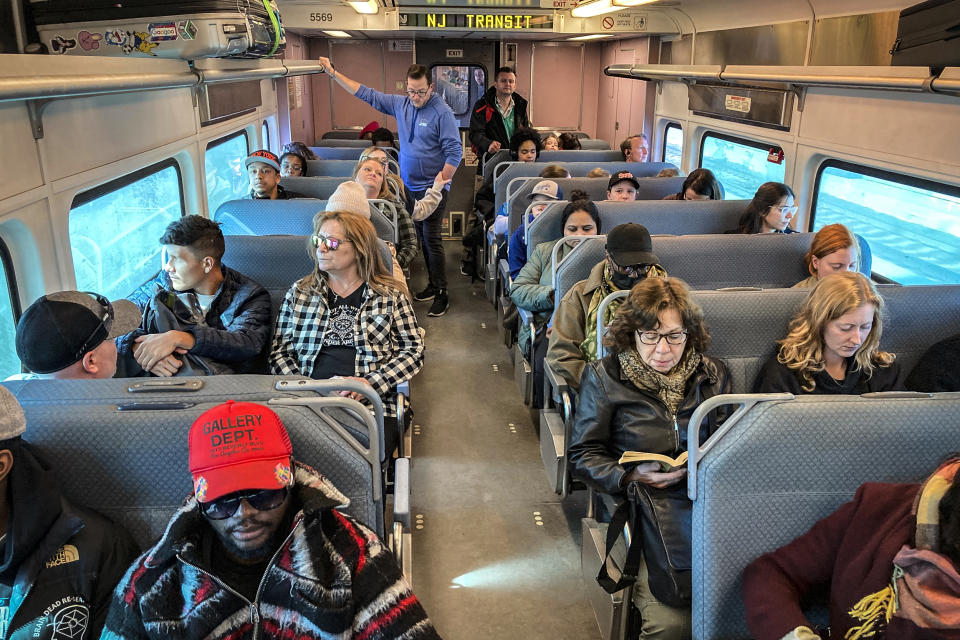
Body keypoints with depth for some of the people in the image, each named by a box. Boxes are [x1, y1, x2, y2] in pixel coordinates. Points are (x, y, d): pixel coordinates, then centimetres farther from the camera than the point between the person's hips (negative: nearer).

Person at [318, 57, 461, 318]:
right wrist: (333, 72, 9)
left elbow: (454, 152, -15)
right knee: (421, 238, 13)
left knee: (432, 239, -7)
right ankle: (433, 284, 25)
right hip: (410, 186, 7)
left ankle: (442, 294, 2)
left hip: (432, 188, -7)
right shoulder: (400, 104, 5)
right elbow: (366, 94, 11)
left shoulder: (442, 112, -13)